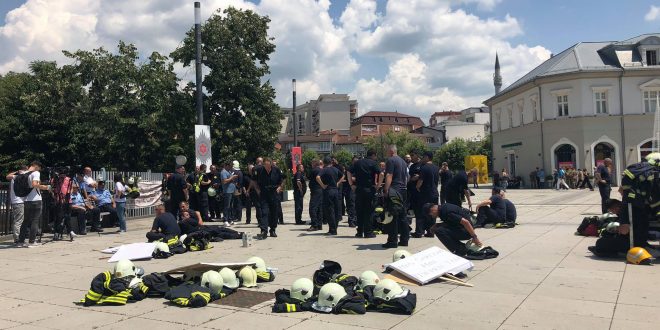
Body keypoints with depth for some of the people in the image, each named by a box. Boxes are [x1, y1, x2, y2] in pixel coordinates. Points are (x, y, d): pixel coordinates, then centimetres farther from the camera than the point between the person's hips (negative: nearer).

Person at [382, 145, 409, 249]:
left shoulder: (390, 160, -8)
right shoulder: (403, 161, 18)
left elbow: (389, 176, -17)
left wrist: (386, 190, -18)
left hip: (393, 191, -8)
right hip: (403, 191, 8)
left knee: (393, 217, -6)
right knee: (402, 216, 12)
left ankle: (392, 241, -5)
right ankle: (404, 239, 16)